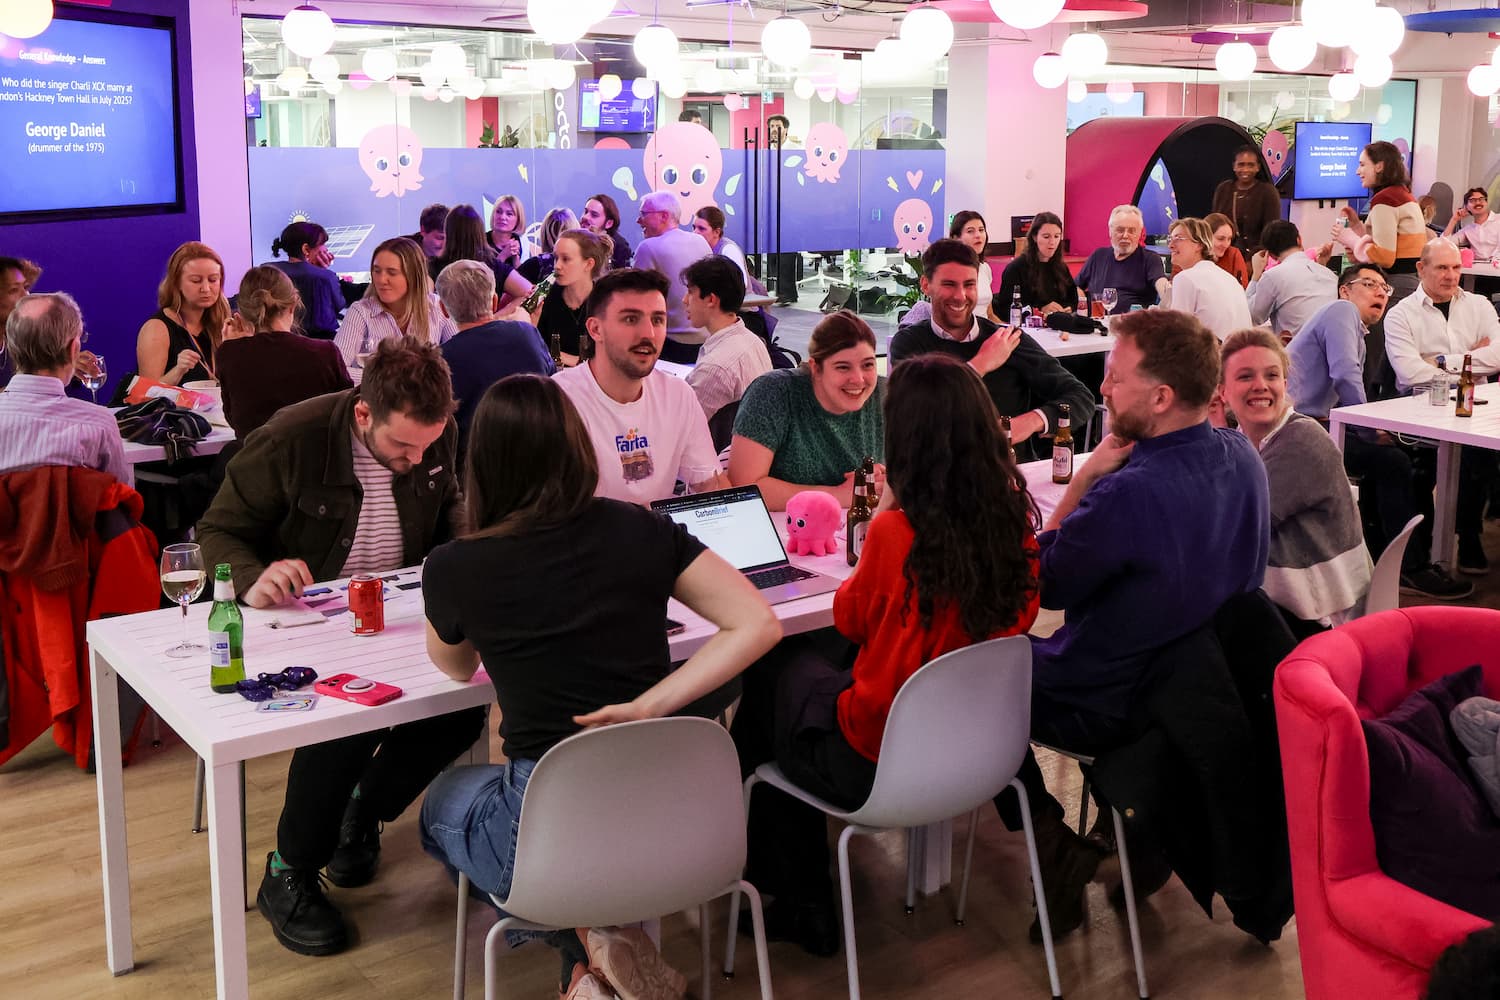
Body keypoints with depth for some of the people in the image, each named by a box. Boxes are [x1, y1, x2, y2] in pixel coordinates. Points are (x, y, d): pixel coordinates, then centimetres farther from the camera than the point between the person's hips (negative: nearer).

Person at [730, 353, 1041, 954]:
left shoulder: (896, 532, -25)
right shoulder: (1015, 521, -10)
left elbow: (850, 622, -5)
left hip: (877, 766, -6)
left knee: (775, 666, 22)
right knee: (815, 659, 26)